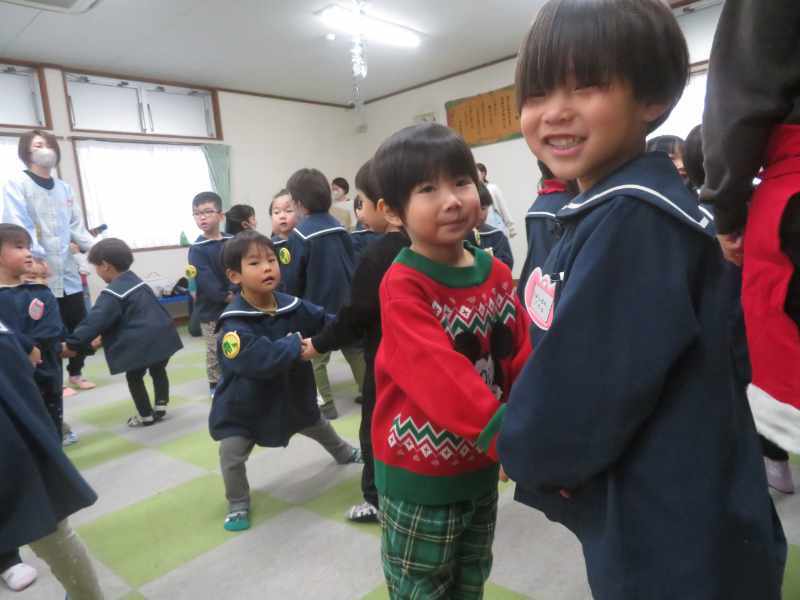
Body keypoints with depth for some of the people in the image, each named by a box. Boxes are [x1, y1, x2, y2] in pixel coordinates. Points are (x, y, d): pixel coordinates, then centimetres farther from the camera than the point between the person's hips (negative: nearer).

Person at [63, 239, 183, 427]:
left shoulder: (112, 294, -10)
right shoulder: (136, 281, 18)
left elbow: (95, 321, -16)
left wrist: (72, 344, -12)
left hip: (141, 343, -8)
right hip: (163, 335, 8)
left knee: (134, 377, 13)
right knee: (158, 370, 25)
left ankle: (146, 416, 20)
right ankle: (161, 406, 30)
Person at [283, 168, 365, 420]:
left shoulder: (300, 234, -16)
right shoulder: (340, 227, 1)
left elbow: (292, 277, -12)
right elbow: (353, 264, 8)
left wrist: (296, 304, 5)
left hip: (318, 306, -5)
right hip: (347, 302, 6)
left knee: (316, 357, 9)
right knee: (355, 350, 17)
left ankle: (326, 403, 12)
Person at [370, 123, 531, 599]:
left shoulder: (498, 274, -1)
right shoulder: (402, 286, -22)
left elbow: (522, 362, -1)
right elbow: (441, 377, -32)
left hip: (480, 464, 6)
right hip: (420, 473, -6)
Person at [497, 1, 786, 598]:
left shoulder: (637, 217, -26)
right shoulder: (604, 213, 4)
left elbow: (575, 409, -27)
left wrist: (521, 451, -8)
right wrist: (538, 451, 1)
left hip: (680, 549, -8)